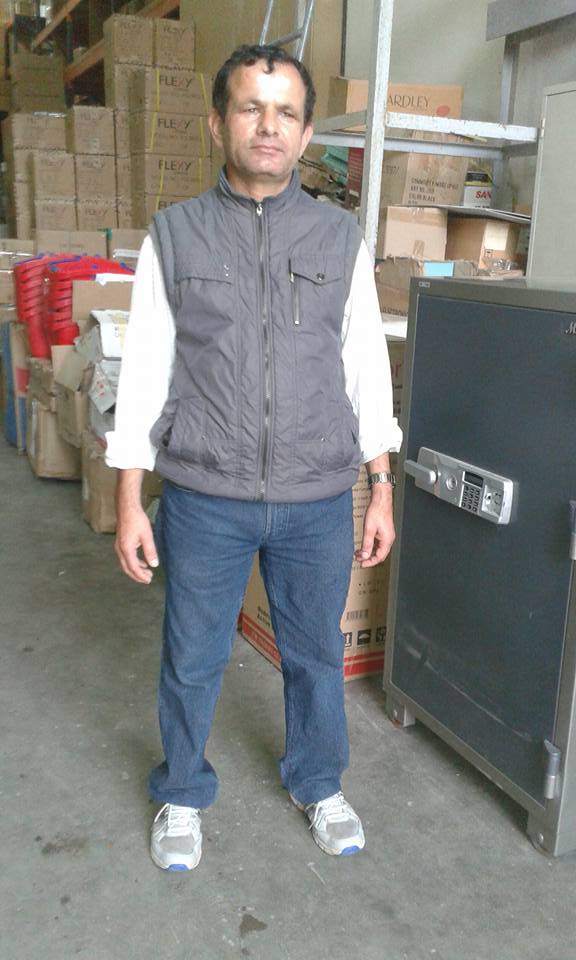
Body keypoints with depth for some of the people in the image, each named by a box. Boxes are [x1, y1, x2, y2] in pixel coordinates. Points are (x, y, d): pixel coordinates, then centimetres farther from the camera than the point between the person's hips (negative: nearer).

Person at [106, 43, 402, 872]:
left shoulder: (341, 238, 3)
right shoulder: (173, 235, -1)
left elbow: (366, 369, 5)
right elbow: (144, 372, 0)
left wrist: (381, 491, 4)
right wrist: (129, 503, -3)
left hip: (318, 501, 1)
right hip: (204, 500, -1)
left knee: (317, 654, 17)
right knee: (192, 661, 14)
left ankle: (319, 785, 42)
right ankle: (182, 796, 40)